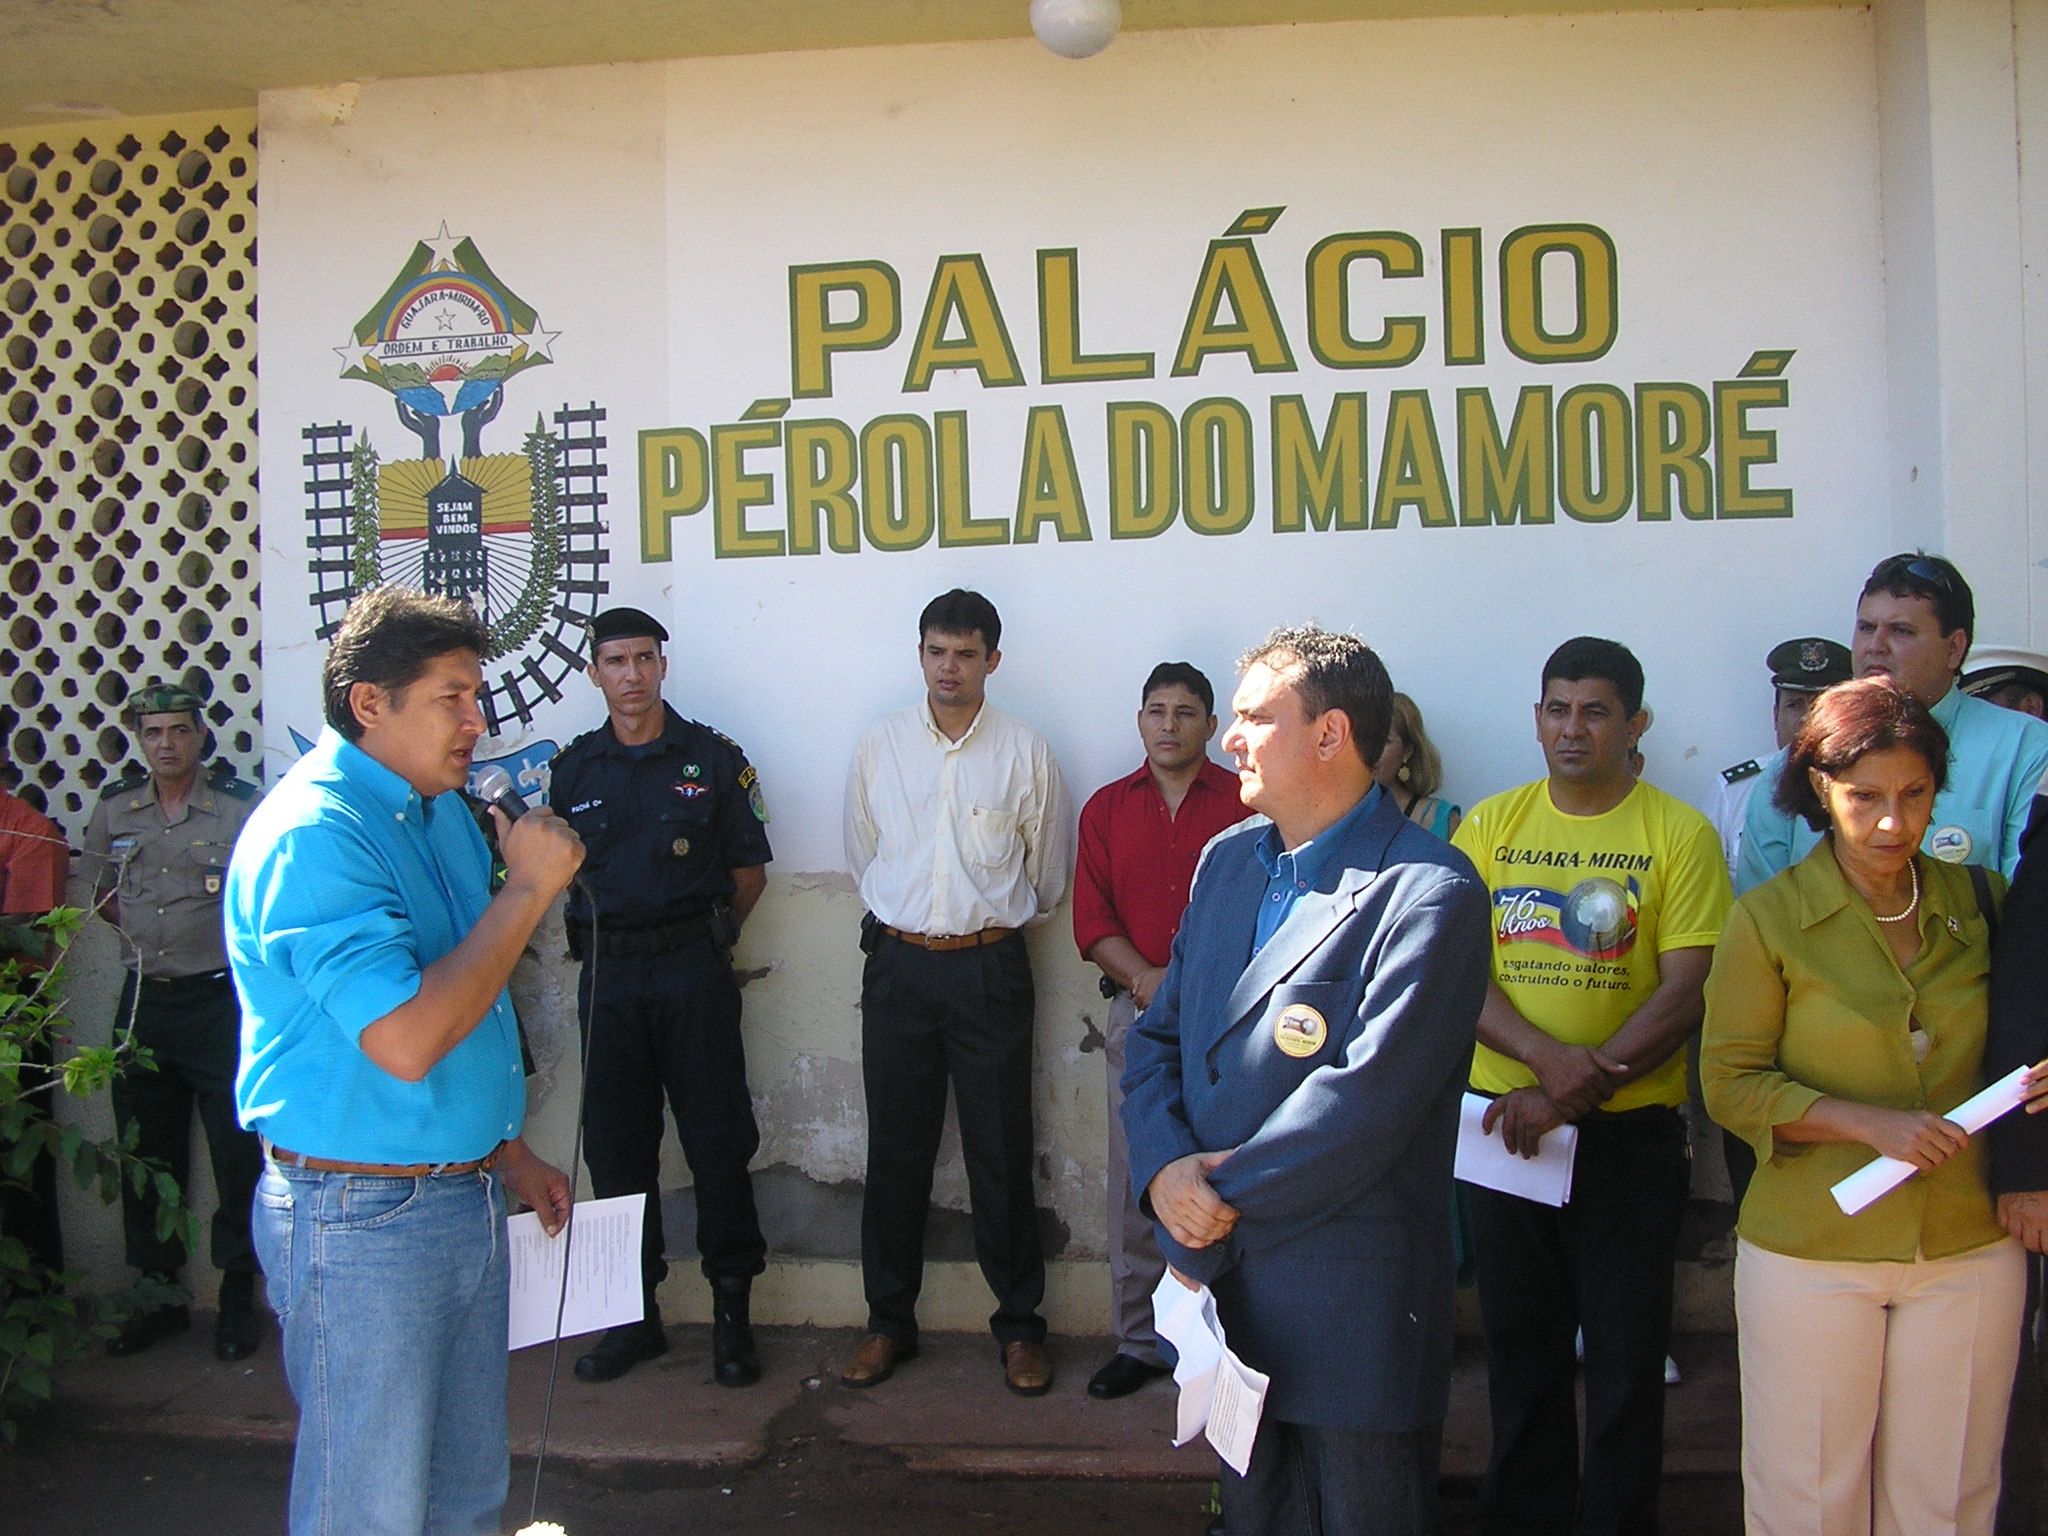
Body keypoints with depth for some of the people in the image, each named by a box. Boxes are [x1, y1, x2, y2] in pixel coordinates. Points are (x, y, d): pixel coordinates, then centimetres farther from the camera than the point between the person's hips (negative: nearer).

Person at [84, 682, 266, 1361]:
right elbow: (104, 893, 19)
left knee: (237, 1155, 0)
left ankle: (237, 1299, 13)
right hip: (144, 999, 5)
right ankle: (158, 1296, 26)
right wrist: (149, 930, 5)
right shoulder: (114, 809, 7)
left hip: (219, 1000, -4)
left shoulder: (240, 807, -7)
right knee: (147, 1156, 12)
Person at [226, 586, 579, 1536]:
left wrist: (509, 1152, 20)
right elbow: (407, 1039, -30)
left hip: (466, 1198, 9)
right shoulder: (311, 834, -20)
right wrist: (526, 890, -23)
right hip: (363, 1215, -8)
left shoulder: (445, 810, 9)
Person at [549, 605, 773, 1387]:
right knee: (615, 1146, 8)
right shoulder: (573, 767, 9)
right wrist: (612, 936, 3)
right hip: (606, 976, 3)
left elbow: (749, 871, 5)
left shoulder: (713, 758, 2)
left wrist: (700, 935, 1)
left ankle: (732, 1313, 11)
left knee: (718, 1143, 0)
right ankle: (633, 1314, 20)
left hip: (692, 970, -2)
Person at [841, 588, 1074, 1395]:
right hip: (898, 964, 2)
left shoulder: (1025, 751, -1)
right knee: (895, 1149, 8)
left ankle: (1019, 1324, 18)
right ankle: (888, 1321, 21)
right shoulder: (879, 744, 4)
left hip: (989, 967, -1)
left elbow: (1047, 873, 9)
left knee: (1002, 1153, 4)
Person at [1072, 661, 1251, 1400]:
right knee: (1136, 1185, 6)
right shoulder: (1106, 808, 11)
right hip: (1137, 1014, 3)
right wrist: (1149, 979, -9)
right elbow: (1092, 920, 5)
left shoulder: (1247, 804, 2)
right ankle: (1137, 1340, 17)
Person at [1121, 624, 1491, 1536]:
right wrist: (1165, 1169, -10)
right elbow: (1158, 1036, 8)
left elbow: (1365, 1101, -22)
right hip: (1224, 1274, 7)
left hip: (1353, 1306, -6)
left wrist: (1223, 1205, -15)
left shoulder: (1429, 892, -16)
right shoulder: (1227, 860, 9)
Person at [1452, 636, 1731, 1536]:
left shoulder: (1679, 835, -5)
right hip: (1503, 1118, 3)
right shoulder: (1489, 825, 3)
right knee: (1519, 1342, 16)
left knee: (1626, 1352, 8)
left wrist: (1574, 1091, -19)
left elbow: (1682, 994, -11)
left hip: (1628, 1131, -2)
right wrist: (1548, 1055, -20)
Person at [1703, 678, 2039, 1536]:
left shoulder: (1981, 901, 3)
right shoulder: (1769, 918, -7)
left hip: (1971, 1250, 3)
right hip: (1810, 1251, -3)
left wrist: (2029, 1080, -6)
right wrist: (1869, 1123, -20)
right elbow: (1730, 1084, -7)